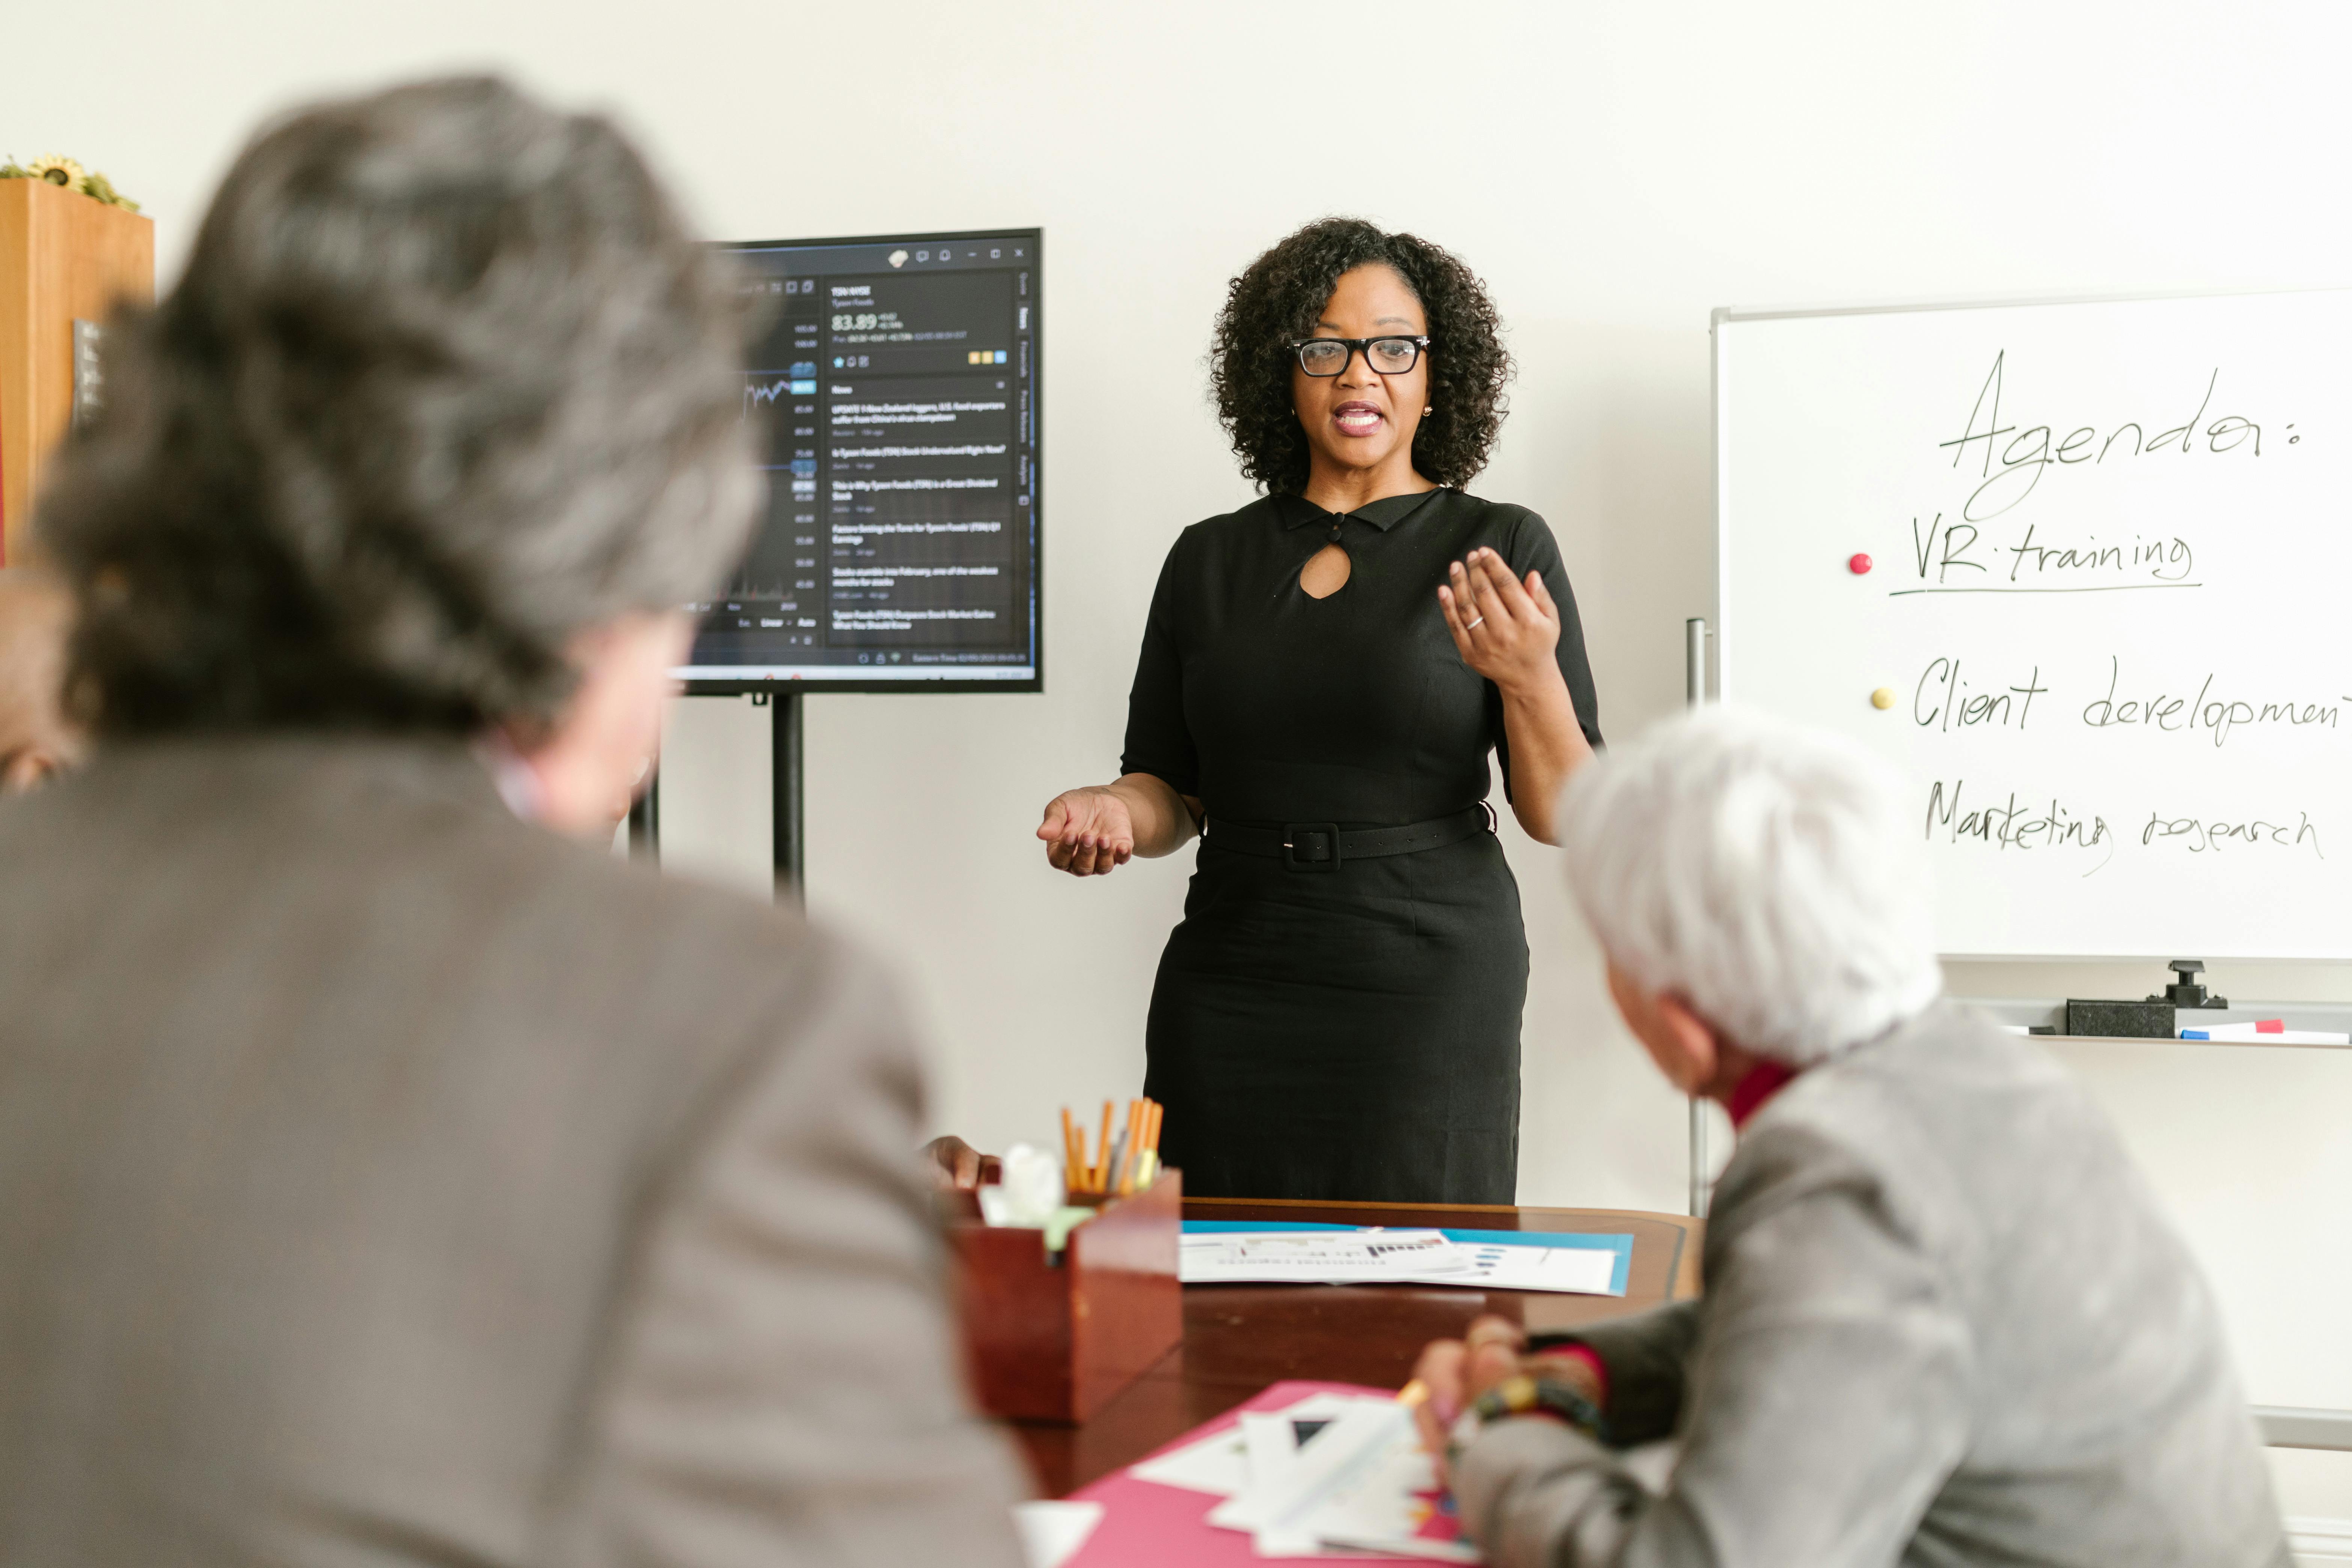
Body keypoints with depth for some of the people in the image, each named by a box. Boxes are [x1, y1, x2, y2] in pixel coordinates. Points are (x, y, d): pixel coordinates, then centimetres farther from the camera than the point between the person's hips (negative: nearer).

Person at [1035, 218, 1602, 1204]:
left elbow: (1563, 817, -3)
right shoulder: (1208, 560, 9)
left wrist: (1530, 680, -20)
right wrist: (1114, 813, -9)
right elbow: (1171, 794, 12)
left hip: (1432, 990, -2)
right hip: (1230, 998, 3)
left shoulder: (1500, 549, 0)